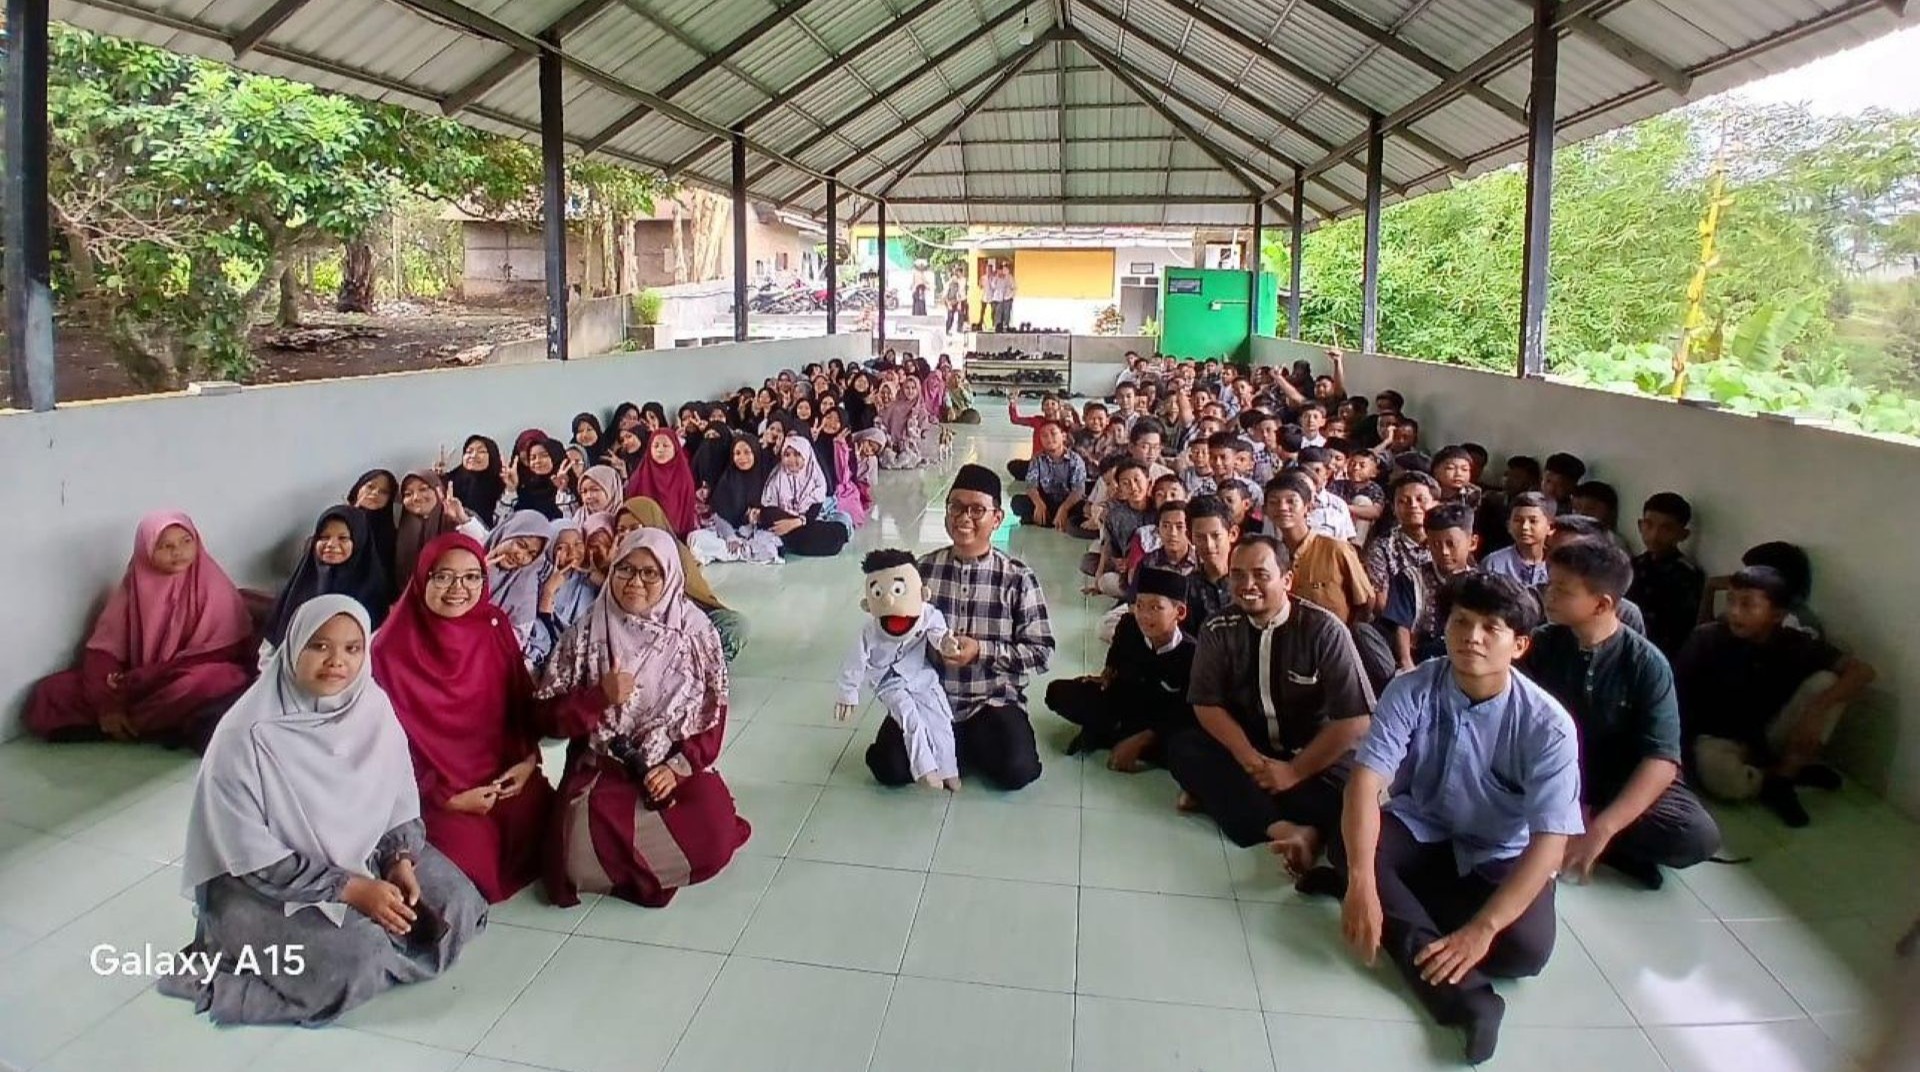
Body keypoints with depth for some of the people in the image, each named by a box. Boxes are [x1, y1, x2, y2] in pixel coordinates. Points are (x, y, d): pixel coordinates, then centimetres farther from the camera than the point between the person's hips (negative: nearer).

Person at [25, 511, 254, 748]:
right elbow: (102, 650, -2)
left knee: (215, 682, -39)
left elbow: (227, 650, -12)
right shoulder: (132, 588, 4)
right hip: (138, 682, 5)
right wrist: (107, 706, -19)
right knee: (49, 693, -11)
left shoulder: (214, 587, -6)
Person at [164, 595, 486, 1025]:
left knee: (457, 903, -9)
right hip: (261, 887, -6)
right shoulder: (248, 735, -22)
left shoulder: (373, 707, -8)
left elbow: (400, 800, 4)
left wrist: (400, 860, -13)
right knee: (356, 952, -27)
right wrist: (351, 889, -23)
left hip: (362, 858, 6)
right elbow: (253, 856, -21)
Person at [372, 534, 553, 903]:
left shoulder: (496, 628, 0)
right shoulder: (392, 649, -13)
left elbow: (523, 701, 9)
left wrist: (529, 761, -5)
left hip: (500, 774, 5)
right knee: (468, 848, -24)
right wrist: (447, 798, -13)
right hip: (431, 788, -4)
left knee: (540, 822, -15)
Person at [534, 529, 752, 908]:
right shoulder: (586, 634, -2)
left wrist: (679, 767, -13)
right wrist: (600, 697, -19)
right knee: (586, 859, -25)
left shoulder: (696, 633, -2)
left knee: (710, 841, -24)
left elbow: (713, 716, 0)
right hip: (600, 771, 0)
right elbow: (548, 717, -2)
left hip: (678, 768, 1)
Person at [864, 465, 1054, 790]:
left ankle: (967, 742, 8)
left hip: (993, 701, -1)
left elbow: (1042, 653, -8)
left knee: (1017, 770, -26)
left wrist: (982, 651, -20)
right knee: (889, 768, -20)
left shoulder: (1017, 577, -7)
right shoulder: (922, 569, 0)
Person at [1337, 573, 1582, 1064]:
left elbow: (1550, 840, -24)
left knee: (1526, 948, -29)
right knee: (1353, 842, -30)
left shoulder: (1548, 725, -21)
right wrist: (1361, 880, -40)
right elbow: (1366, 780, -25)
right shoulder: (1411, 691, -17)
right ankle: (1464, 994, -32)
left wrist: (1482, 928, -35)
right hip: (1420, 832, 1)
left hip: (1499, 857, -1)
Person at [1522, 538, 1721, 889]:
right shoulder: (1541, 644, -7)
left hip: (1624, 782, -1)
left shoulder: (1647, 664, -13)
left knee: (1698, 835, -29)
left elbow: (1662, 761, -20)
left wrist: (1601, 829, -33)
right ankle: (1621, 849, -14)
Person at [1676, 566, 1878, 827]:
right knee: (1719, 776, -39)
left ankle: (1781, 776, -12)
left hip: (1770, 736, 3)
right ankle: (1792, 773, -5)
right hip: (1721, 739, -3)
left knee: (1826, 681, -19)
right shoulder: (1706, 639, -17)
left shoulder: (1795, 645, -11)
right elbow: (1674, 689, -12)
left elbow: (1862, 672, -19)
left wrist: (1817, 709, -33)